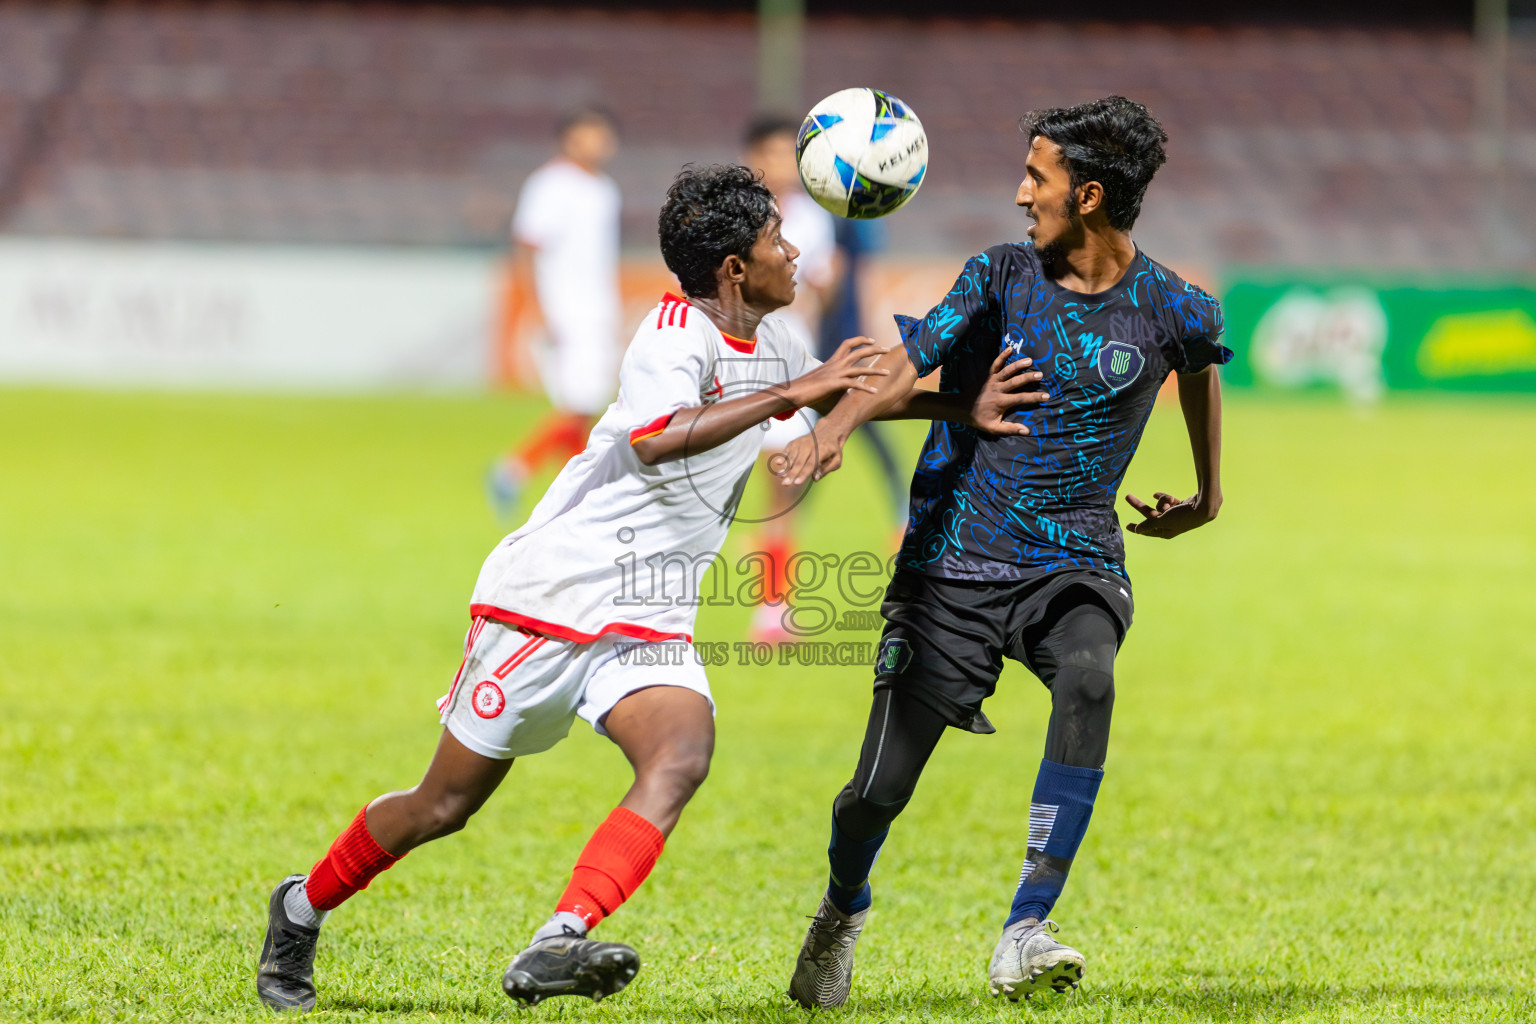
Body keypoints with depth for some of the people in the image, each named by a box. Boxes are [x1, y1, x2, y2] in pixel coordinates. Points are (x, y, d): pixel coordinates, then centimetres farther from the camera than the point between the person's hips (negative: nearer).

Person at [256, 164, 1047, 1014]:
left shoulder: (767, 345, 10)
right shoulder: (678, 330, -16)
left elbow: (854, 392, 31)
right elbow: (654, 438, -35)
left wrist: (964, 407, 19)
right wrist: (789, 394, -33)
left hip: (646, 624, 7)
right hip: (548, 593, -7)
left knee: (681, 758, -25)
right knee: (443, 806, 2)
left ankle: (555, 950, -37)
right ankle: (302, 910, 27)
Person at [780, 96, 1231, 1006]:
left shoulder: (1170, 310, -2)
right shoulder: (1001, 276, -1)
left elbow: (1200, 368, 22)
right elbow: (909, 361, -14)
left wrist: (1207, 496, 34)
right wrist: (835, 425, -35)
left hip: (1074, 561, -1)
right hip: (954, 562, 1)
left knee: (1088, 679, -36)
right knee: (882, 788, -3)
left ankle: (1025, 935, -31)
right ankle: (844, 908, 34)